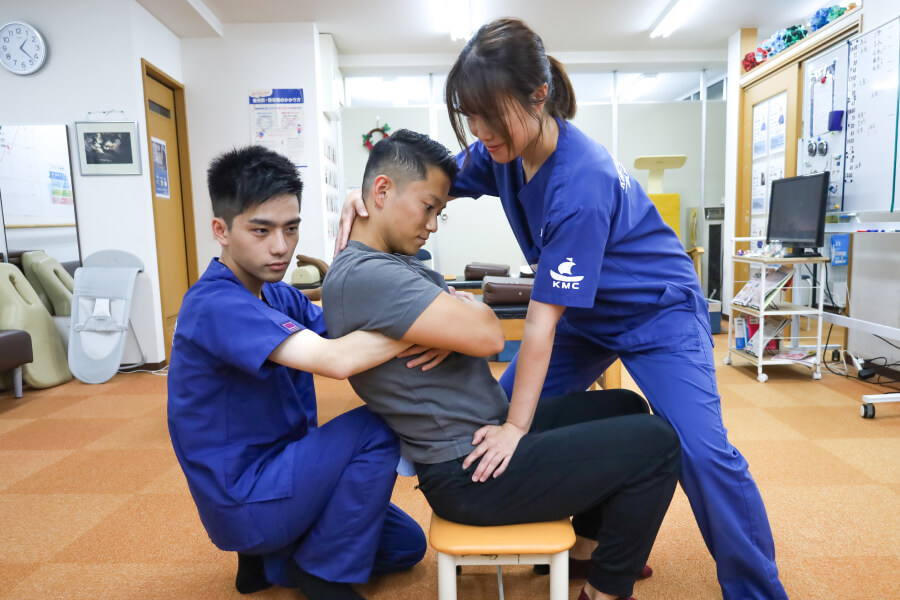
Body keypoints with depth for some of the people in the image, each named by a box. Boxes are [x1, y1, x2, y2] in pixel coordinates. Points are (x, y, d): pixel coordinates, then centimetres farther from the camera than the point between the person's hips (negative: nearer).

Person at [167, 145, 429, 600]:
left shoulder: (279, 295, 4)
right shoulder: (217, 305, -26)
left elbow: (345, 331, -8)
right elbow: (337, 359, -39)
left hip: (276, 472, 8)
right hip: (241, 502, -8)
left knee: (407, 544, 10)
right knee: (377, 428, -21)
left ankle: (269, 560, 14)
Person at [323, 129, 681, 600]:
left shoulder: (397, 265, 12)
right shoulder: (363, 276, -23)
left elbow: (466, 314, 7)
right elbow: (486, 335, -28)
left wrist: (453, 313, -15)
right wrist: (470, 308, -6)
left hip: (490, 431, 10)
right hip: (470, 473, -10)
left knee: (627, 407, 20)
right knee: (656, 443, -8)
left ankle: (585, 548, 30)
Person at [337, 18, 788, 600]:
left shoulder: (581, 182, -35)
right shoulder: (503, 151, -12)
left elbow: (544, 316, -33)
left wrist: (516, 427, -25)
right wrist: (368, 195, -18)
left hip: (658, 308, -7)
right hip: (588, 312, 7)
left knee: (702, 449, -20)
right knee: (500, 408, 3)